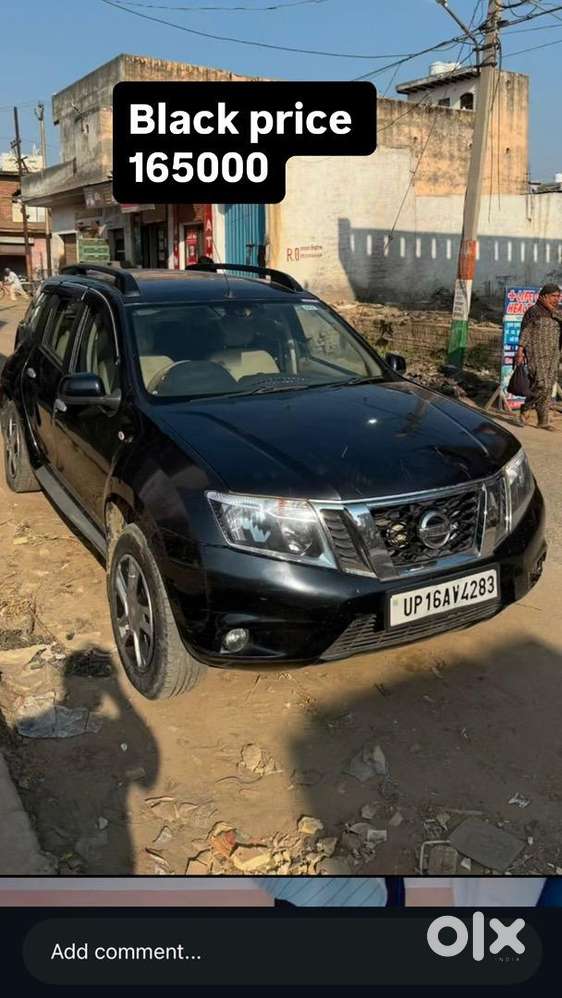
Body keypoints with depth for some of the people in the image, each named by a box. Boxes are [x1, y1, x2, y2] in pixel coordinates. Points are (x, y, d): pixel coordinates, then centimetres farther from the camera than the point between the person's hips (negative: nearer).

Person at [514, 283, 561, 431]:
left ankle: (543, 421, 11)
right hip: (537, 356, -7)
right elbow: (525, 333, -9)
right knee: (542, 386, -16)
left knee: (548, 388, 6)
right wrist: (520, 351, -15)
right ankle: (523, 411, 3)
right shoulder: (533, 312, -6)